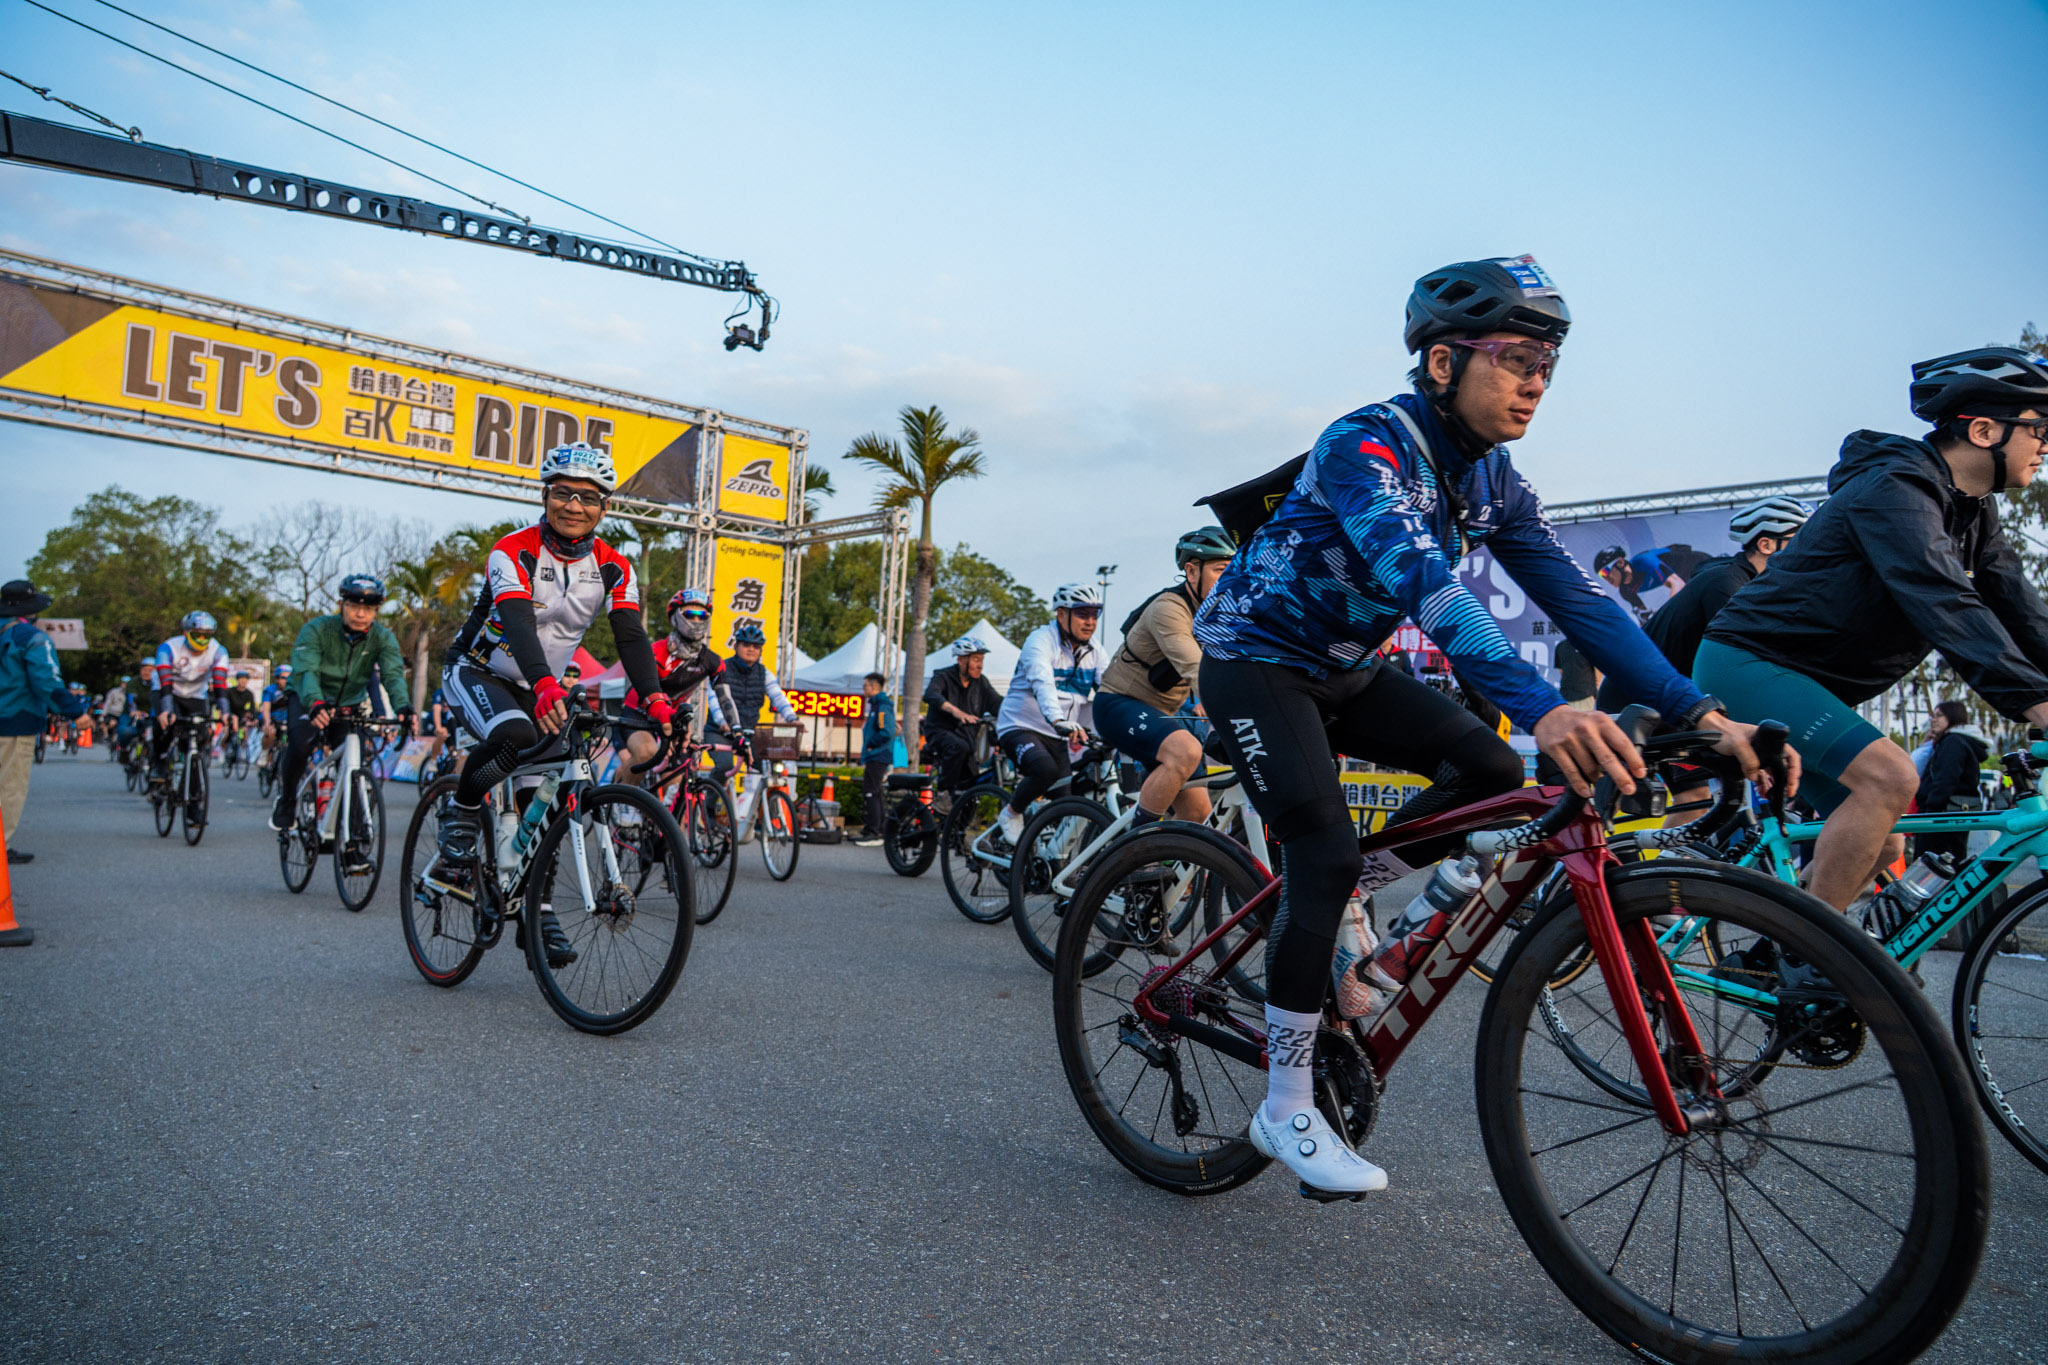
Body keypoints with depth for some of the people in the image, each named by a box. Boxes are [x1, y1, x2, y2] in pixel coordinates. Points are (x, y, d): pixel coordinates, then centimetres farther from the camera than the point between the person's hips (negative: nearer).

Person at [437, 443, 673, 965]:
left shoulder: (613, 568, -8)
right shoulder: (513, 552, -22)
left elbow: (631, 637, -18)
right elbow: (519, 623, -38)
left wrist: (655, 699, -36)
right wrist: (546, 687, -56)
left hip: (540, 689, 5)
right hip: (475, 672, -4)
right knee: (516, 736, -36)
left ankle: (536, 910, 10)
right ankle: (461, 809, -8)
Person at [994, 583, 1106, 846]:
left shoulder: (1093, 650, 5)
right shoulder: (1041, 640, -15)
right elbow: (1042, 682, -34)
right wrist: (1057, 719, -52)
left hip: (1056, 736, 6)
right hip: (1019, 727, -6)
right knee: (1046, 769, -34)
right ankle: (1012, 813, -8)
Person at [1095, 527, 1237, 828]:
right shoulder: (1169, 608, -25)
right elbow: (1196, 670, -39)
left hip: (1164, 712, 8)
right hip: (1120, 705, -8)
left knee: (1197, 811, -2)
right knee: (1187, 751, -35)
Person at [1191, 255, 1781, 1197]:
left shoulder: (1489, 479, -1)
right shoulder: (1366, 446, -25)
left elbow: (1573, 594, -8)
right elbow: (1421, 580, -42)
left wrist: (1696, 711, -18)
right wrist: (1541, 708, -55)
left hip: (1344, 670, 8)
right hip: (1255, 660, -7)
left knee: (1493, 771, -7)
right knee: (1326, 852, -20)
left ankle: (1321, 909, 9)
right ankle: (1286, 1107, -8)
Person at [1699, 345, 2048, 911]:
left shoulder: (1974, 511, 11)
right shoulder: (1894, 491, -20)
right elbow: (1945, 605, -34)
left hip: (1800, 681, 11)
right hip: (1745, 660, -10)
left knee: (1879, 845, 10)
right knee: (1889, 777, -29)